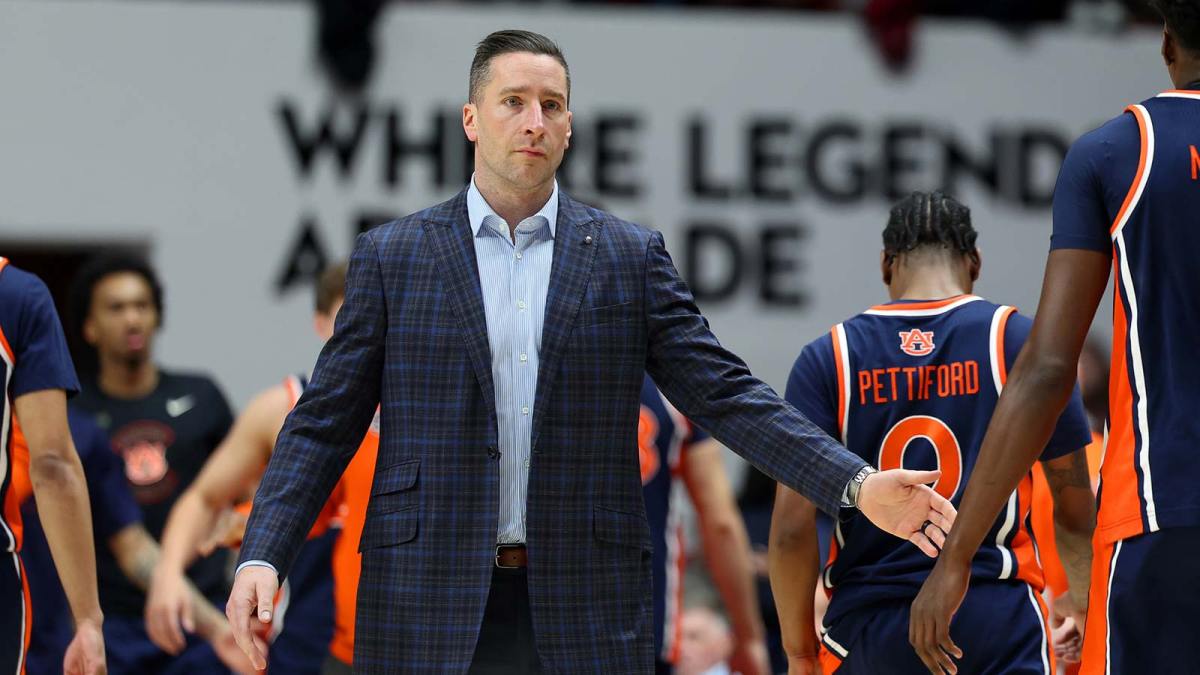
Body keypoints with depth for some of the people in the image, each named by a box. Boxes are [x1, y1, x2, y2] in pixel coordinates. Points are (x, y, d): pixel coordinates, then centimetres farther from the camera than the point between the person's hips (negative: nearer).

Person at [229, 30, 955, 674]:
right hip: (430, 607, -1)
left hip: (586, 611, 1)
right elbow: (324, 424, 4)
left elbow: (725, 396, 4)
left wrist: (858, 485, -9)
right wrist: (262, 556, -10)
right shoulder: (392, 258, 6)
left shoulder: (631, 259, 8)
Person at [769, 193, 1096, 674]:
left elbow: (792, 528, -3)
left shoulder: (827, 358, 4)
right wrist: (1083, 601, 24)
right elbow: (1075, 510, 7)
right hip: (997, 623, -2)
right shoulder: (1020, 340, 2)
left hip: (869, 625, 2)